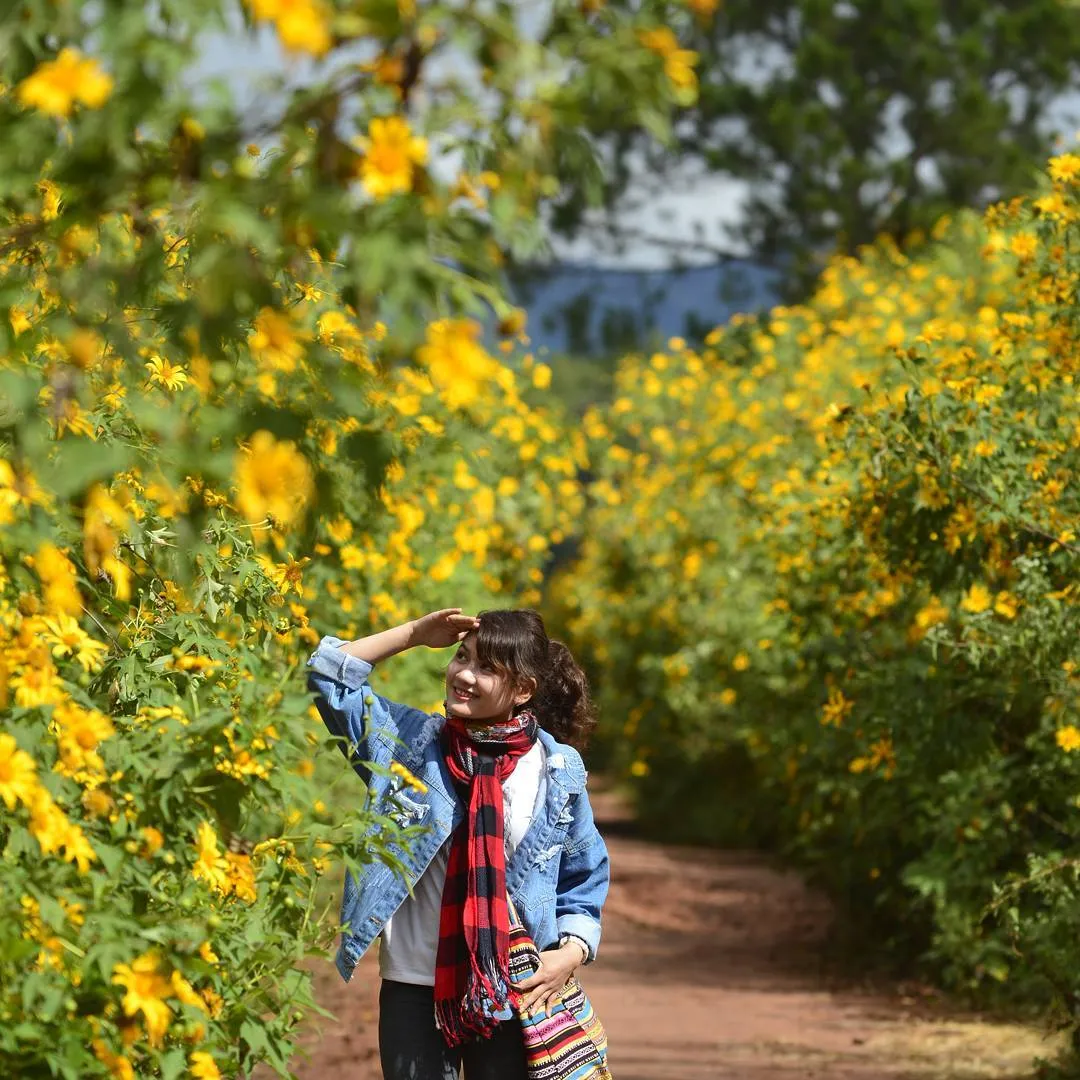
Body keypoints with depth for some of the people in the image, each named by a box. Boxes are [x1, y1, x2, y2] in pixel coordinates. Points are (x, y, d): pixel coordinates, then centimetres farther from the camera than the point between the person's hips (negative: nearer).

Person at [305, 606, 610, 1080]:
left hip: (513, 991, -1)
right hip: (413, 987, 1)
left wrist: (571, 952, -8)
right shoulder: (412, 741, 2)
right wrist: (415, 633, -1)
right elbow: (327, 675, 3)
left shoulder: (557, 770, 0)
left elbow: (583, 880, 8)